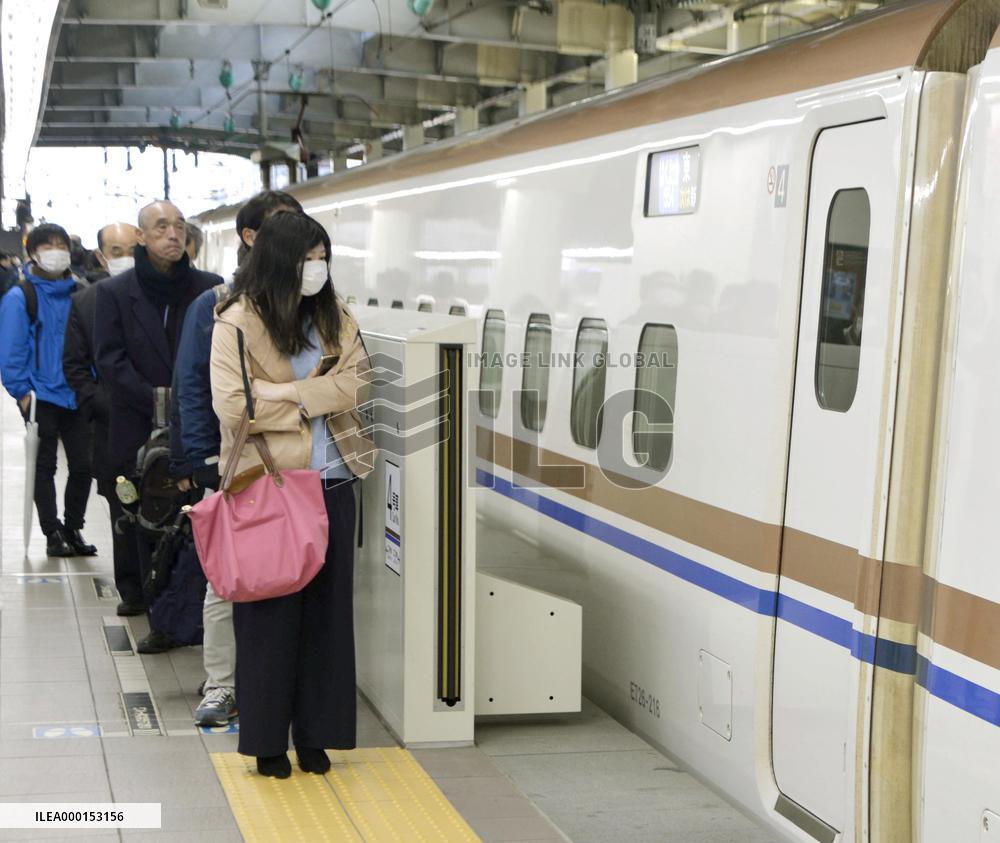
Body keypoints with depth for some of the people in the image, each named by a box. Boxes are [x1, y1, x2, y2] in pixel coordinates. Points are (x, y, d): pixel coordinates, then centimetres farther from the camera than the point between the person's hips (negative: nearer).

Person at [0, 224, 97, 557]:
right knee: (44, 466, 6)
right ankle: (53, 533, 14)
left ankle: (73, 528, 21)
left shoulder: (78, 294, 6)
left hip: (77, 395, 4)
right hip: (41, 397, -4)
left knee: (82, 465, 6)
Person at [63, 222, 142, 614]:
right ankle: (132, 591, 18)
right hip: (113, 427, 2)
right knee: (124, 514, 8)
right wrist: (105, 406, -4)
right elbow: (75, 366, 8)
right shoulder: (84, 303, 7)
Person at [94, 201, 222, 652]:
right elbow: (109, 361, -3)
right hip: (142, 435, 0)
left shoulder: (210, 288, 5)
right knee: (151, 534, 6)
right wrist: (160, 403, -12)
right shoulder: (114, 292, 4)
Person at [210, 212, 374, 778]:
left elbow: (356, 382, 0)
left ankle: (315, 733, 18)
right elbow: (233, 407, -15)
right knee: (270, 612, 3)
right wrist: (314, 402, -9)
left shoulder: (334, 317, 10)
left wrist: (287, 392, -14)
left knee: (326, 610, 7)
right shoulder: (237, 323, -6)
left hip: (332, 482, 5)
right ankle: (268, 739, 15)